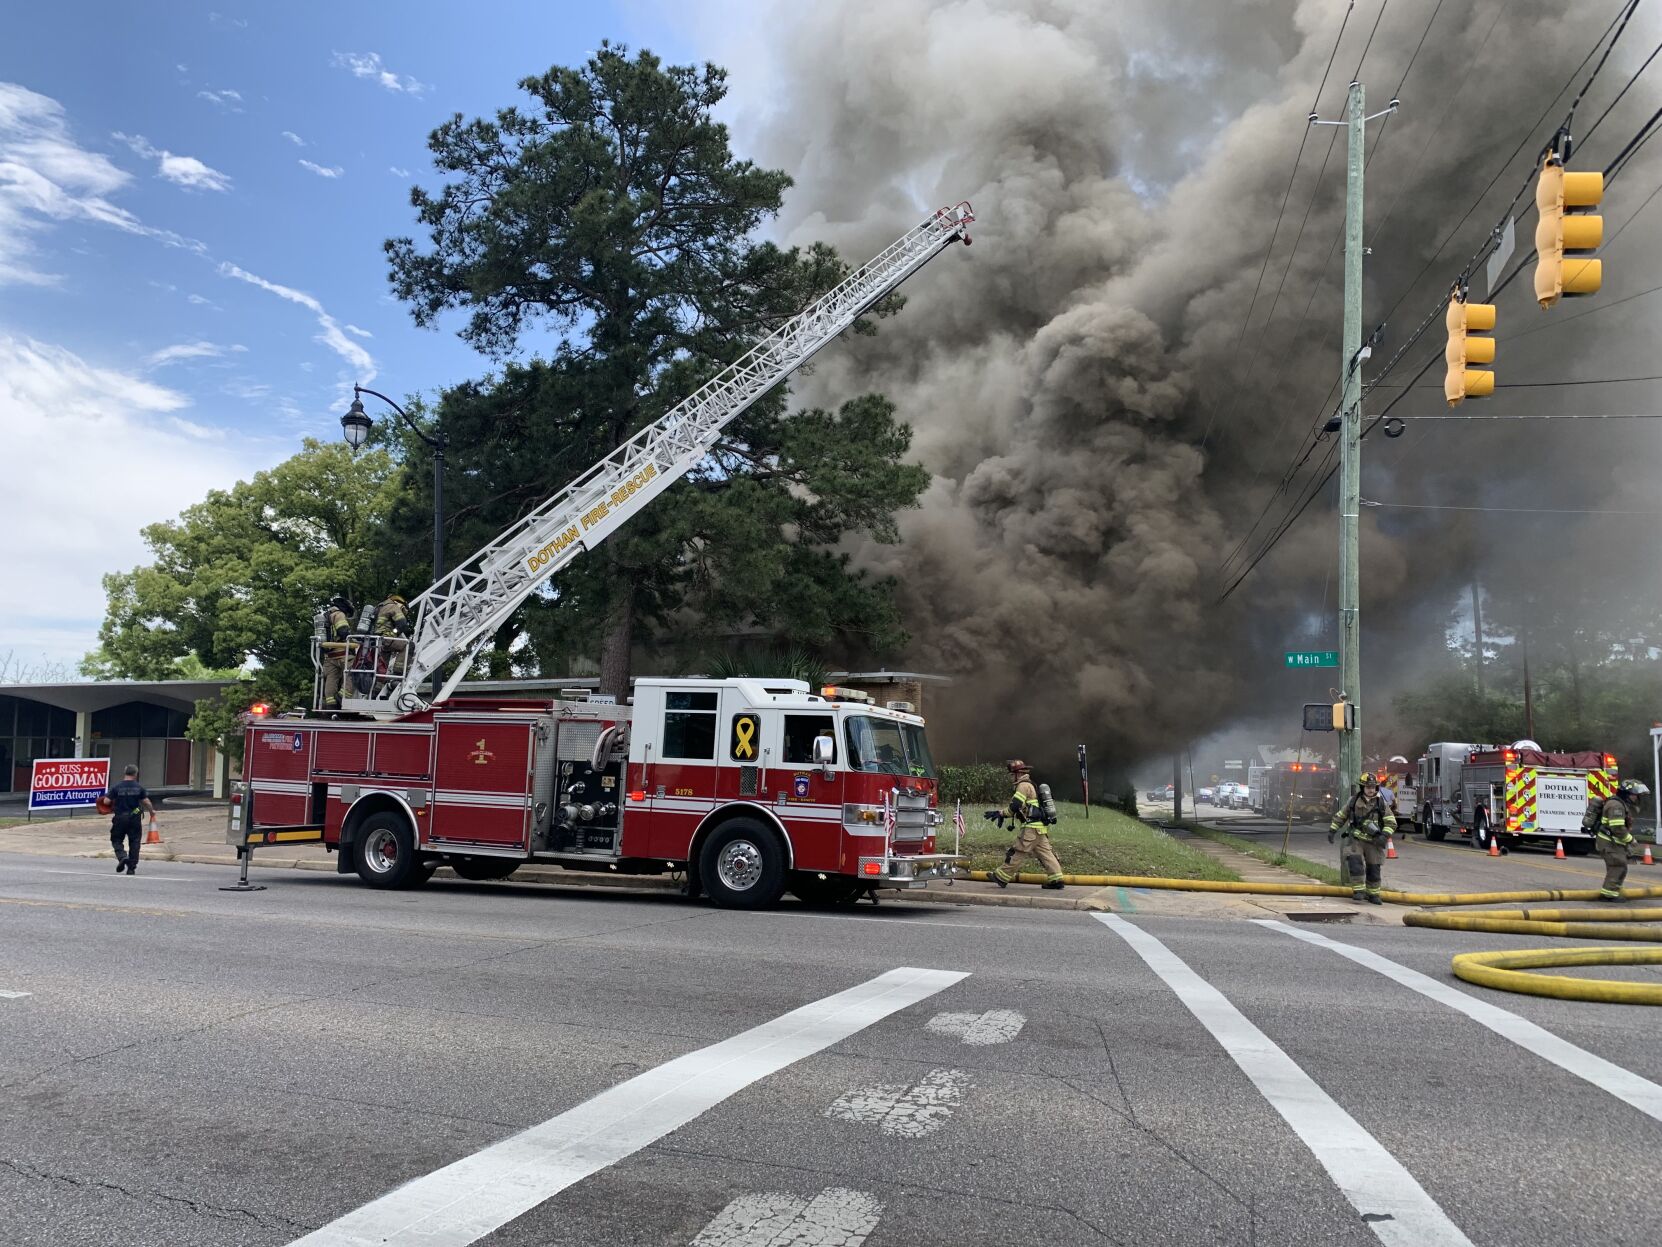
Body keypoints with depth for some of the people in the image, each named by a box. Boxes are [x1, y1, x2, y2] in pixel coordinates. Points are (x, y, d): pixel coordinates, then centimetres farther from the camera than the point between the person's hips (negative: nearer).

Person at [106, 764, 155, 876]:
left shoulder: (117, 787, -4)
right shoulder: (139, 788, -2)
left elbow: (107, 801, -5)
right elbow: (146, 802, -3)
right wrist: (152, 811, 14)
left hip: (120, 817, -1)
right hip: (135, 818, 1)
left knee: (117, 840, 14)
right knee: (134, 842, 7)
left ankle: (122, 857, -12)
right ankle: (131, 868, 7)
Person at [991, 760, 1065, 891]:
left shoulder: (1024, 785, -8)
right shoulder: (1031, 786, 25)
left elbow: (1015, 805, -18)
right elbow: (1019, 807, 29)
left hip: (1031, 828, -10)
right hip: (1041, 827, 10)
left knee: (1017, 853, -4)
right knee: (1045, 853, 5)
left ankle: (1002, 877, 1)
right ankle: (1056, 880, 1)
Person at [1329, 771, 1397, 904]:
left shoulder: (1381, 804, 2)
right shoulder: (1353, 802, 3)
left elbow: (1391, 823, 2)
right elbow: (1340, 816, 13)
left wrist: (1384, 836, -14)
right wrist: (1332, 830, 6)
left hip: (1373, 842, 1)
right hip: (1356, 839, -1)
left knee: (1374, 869, 8)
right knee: (1355, 865, -21)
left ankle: (1373, 894, 24)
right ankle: (1359, 891, -13)